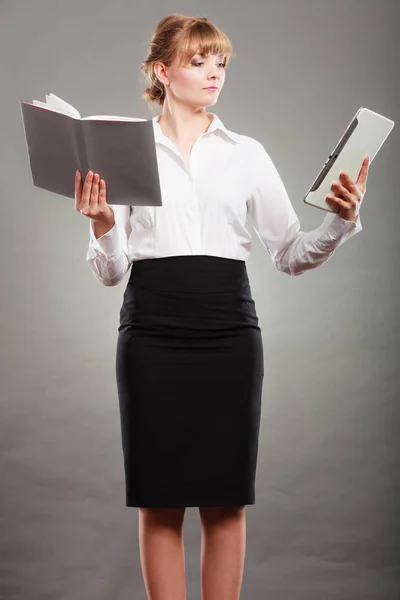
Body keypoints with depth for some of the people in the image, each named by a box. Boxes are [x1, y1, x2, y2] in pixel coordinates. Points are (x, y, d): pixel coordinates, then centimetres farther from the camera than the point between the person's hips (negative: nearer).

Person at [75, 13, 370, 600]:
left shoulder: (247, 154, 10)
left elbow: (292, 254, 7)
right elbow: (110, 271, 3)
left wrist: (340, 220, -10)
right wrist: (101, 225, -16)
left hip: (229, 334, 2)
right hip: (152, 335, -1)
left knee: (226, 502, 5)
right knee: (160, 502, 4)